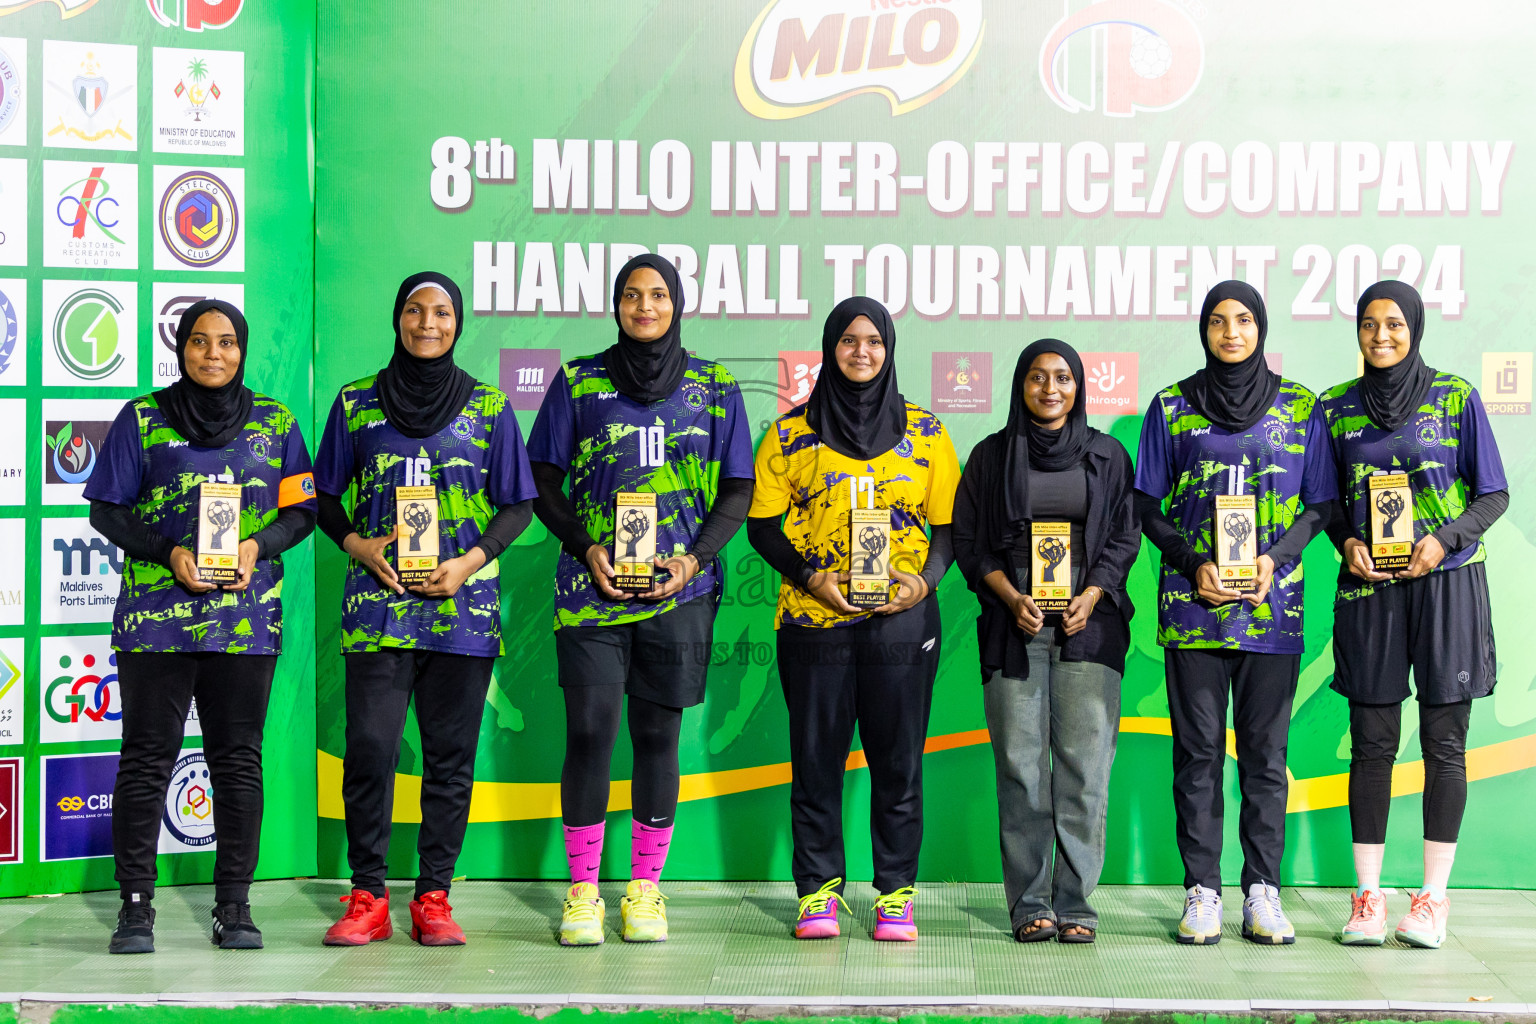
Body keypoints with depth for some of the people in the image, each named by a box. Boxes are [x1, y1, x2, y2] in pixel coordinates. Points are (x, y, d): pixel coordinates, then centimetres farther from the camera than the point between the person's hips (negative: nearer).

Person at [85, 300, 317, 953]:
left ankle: (234, 906, 11)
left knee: (238, 759, 3)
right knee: (147, 758, -1)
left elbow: (301, 511, 11)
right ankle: (136, 906, 6)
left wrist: (258, 545, -9)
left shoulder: (275, 423, 10)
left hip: (246, 617, 1)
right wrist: (168, 553, -10)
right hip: (156, 612, -1)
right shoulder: (142, 419, 6)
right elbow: (106, 509, 4)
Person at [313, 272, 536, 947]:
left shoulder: (489, 407, 8)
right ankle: (367, 899, 5)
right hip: (377, 605, 0)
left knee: (450, 755, 2)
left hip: (463, 608, 0)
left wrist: (472, 560, -7)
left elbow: (517, 505, 9)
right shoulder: (356, 403, 9)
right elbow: (325, 497, 13)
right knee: (369, 748, -6)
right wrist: (357, 544, -6)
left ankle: (433, 898, 11)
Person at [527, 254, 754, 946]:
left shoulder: (714, 389, 9)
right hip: (592, 587, -1)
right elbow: (544, 481, 8)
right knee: (588, 732, -6)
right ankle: (582, 892, 5)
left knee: (657, 735, 4)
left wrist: (695, 557, -5)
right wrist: (586, 548, -7)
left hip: (678, 590, 1)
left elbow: (739, 489, 10)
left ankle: (645, 890, 14)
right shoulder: (578, 382, 7)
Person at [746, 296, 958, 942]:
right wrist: (811, 576, -9)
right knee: (817, 756, 2)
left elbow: (951, 524, 10)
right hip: (813, 620, 0)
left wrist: (925, 579, -7)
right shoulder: (791, 433, 7)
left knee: (898, 758, 2)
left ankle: (896, 894, 11)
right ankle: (819, 889, 13)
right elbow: (763, 524, 5)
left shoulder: (924, 433, 9)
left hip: (902, 619, 0)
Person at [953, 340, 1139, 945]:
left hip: (1089, 623, 0)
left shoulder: (1107, 456, 12)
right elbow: (969, 541, 7)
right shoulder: (992, 455, 10)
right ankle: (1029, 904, 2)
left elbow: (1125, 538, 9)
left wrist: (1089, 598, -7)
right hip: (1014, 625, 0)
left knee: (1085, 764, -6)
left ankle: (1075, 902, -1)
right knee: (1020, 764, -3)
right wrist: (1012, 598, -8)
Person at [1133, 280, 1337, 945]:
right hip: (1192, 603, 0)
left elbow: (1319, 504, 9)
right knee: (1199, 749, 1)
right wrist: (1195, 564, -8)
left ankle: (1263, 891, 9)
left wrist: (1276, 558, -8)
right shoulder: (1172, 407, 6)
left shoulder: (1299, 408, 8)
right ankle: (1202, 891, 6)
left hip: (1272, 604, 0)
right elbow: (1148, 507, 7)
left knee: (1265, 749, 2)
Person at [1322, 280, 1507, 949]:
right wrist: (1347, 542, -5)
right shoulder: (1336, 407, 8)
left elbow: (1494, 494, 4)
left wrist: (1444, 540, -12)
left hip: (1447, 581, -1)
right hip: (1369, 586, 2)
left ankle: (1433, 896, 8)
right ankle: (1367, 896, 6)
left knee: (1444, 742, 0)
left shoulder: (1456, 399, 1)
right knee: (1372, 743, 1)